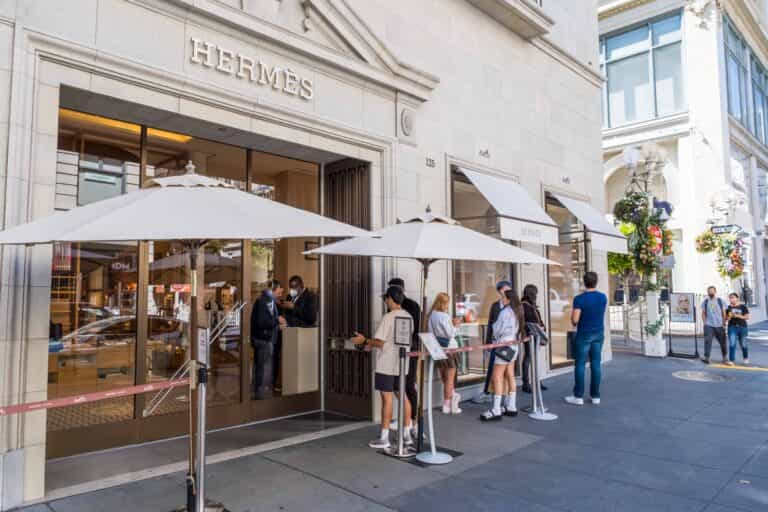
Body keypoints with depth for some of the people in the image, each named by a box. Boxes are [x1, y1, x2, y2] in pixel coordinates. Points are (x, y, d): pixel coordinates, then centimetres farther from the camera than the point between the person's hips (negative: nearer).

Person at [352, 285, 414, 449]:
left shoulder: (388, 318, -16)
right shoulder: (408, 317, 6)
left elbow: (380, 343, -18)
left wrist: (364, 340, -2)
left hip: (386, 365, -7)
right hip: (401, 364, 7)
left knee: (387, 398, -1)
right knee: (402, 397, 14)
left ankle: (384, 438, 6)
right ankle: (407, 434, 21)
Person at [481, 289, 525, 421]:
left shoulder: (505, 312, -15)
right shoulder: (516, 311, 11)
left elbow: (497, 330, -11)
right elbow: (517, 330, 13)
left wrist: (494, 324, 8)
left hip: (505, 346, -10)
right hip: (513, 346, 10)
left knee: (496, 377, -9)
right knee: (510, 376, 13)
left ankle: (496, 410, -11)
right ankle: (511, 407, 19)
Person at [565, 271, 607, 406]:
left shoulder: (579, 299, -14)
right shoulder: (603, 297, 2)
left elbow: (575, 320, -17)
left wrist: (573, 321, 4)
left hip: (584, 335, -4)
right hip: (599, 334, 5)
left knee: (580, 364, 1)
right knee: (596, 364, 8)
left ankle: (578, 396, 4)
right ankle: (595, 396, 12)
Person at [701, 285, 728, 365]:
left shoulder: (720, 301, 4)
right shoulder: (705, 301, 6)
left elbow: (724, 313, 4)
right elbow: (703, 313, 9)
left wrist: (724, 323, -3)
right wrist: (705, 322, -2)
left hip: (719, 325, 1)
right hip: (709, 325, -1)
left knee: (722, 341, 9)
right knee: (707, 341, -12)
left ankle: (725, 358, 24)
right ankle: (706, 358, -14)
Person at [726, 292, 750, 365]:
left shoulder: (743, 307, 1)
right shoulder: (728, 307, 4)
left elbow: (747, 317, -2)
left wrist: (738, 316, -14)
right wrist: (729, 317, -13)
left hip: (742, 327, 0)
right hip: (732, 327, 0)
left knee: (743, 344, 10)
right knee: (732, 344, -9)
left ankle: (746, 358, 35)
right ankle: (731, 360, -6)